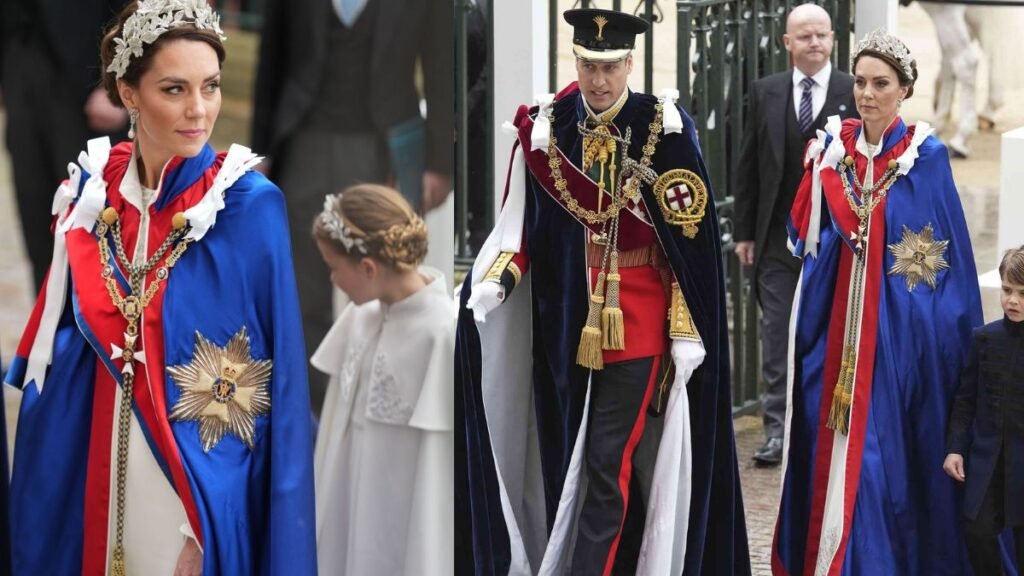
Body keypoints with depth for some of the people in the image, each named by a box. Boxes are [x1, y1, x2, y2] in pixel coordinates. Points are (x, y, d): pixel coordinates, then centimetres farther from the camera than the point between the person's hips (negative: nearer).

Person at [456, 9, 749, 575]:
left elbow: (689, 239, -7)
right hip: (565, 322, 4)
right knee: (568, 460, 14)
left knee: (609, 467, -7)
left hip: (637, 325, -4)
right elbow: (522, 222, 7)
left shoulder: (665, 129, -9)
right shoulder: (547, 127, 2)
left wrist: (687, 328, -10)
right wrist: (495, 281, -10)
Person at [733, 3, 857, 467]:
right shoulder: (765, 93, 5)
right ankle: (778, 431, 7)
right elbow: (748, 166, 7)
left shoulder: (856, 94, -2)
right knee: (777, 337, 2)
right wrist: (744, 231, 3)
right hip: (777, 237, 2)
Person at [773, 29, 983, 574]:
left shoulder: (926, 156, -4)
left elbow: (949, 253, -2)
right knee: (831, 443, 7)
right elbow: (803, 233, 10)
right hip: (837, 319, 3)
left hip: (900, 325, -3)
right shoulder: (831, 147, 6)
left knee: (885, 445, -3)